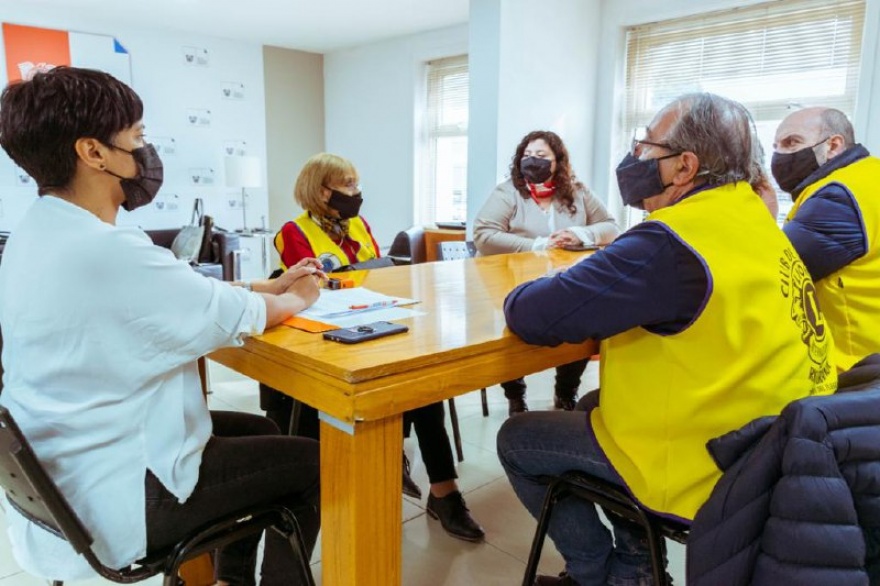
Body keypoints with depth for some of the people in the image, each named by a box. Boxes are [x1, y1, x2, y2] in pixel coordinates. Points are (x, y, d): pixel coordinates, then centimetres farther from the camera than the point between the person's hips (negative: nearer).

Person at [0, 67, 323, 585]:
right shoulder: (105, 251, -29)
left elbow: (184, 293, 8)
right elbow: (243, 318, -19)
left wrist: (271, 286, 6)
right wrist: (294, 301, 1)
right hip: (110, 501, -9)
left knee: (258, 430, 23)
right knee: (312, 462, 4)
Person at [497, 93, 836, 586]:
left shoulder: (674, 243, -27)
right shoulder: (748, 220, 2)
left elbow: (531, 315, -25)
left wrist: (523, 295, -3)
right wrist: (585, 283, -1)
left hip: (704, 468, -9)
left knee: (515, 441, 7)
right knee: (595, 403, 27)